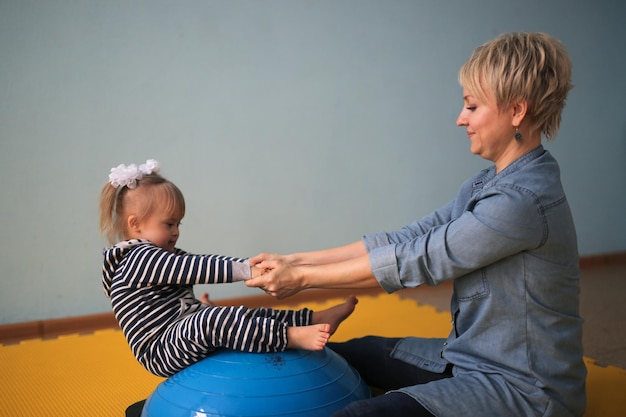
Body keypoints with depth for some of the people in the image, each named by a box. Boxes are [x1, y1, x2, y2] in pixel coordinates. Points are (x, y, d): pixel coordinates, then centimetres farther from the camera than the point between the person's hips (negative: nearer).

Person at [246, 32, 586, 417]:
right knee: (344, 353, 20)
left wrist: (302, 278, -13)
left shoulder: (522, 200, -26)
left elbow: (415, 262, -22)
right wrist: (296, 261, -2)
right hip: (470, 357, 10)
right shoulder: (489, 184, 6)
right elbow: (407, 240, 3)